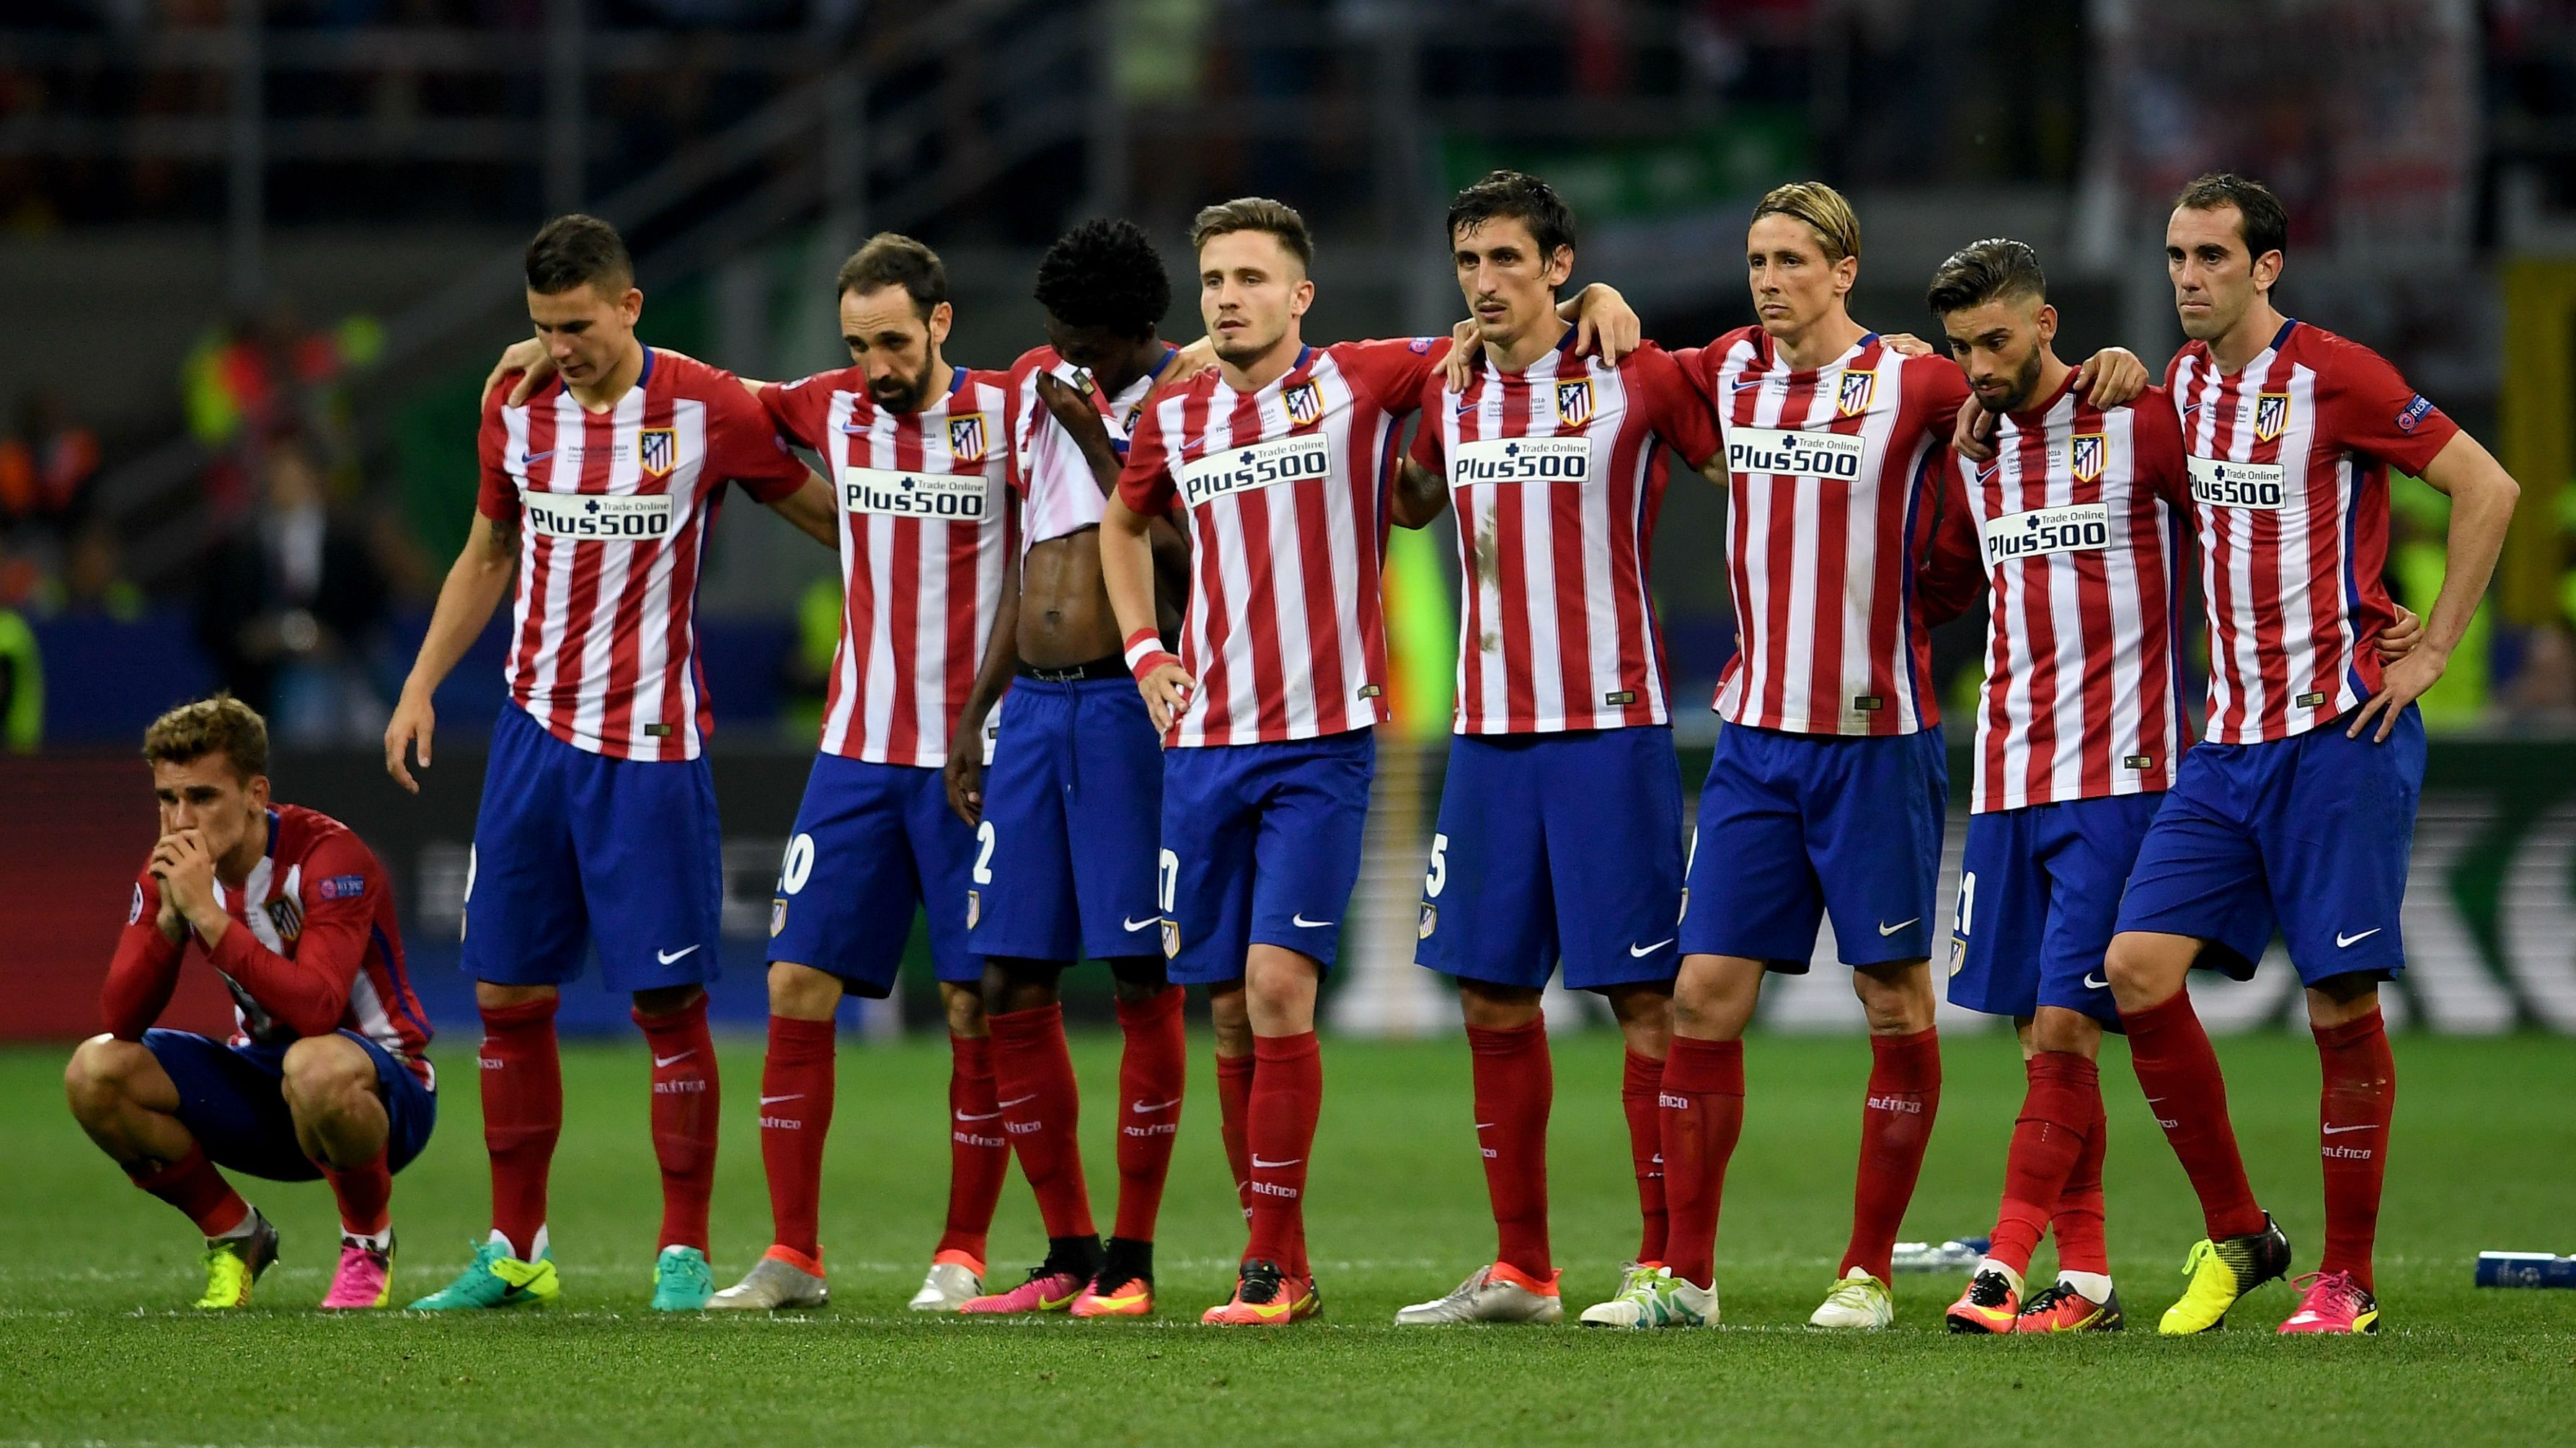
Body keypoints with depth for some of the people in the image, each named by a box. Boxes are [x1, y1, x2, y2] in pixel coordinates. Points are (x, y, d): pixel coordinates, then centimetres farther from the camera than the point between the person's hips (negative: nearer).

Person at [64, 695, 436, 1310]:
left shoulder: (328, 855, -24)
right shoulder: (173, 868, -6)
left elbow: (316, 1010, -38)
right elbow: (121, 1020, -13)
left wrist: (209, 914, -37)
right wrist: (171, 916, -28)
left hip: (382, 1087, -6)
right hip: (264, 1084, 6)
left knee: (315, 1065, -41)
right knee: (95, 1070, -14)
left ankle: (369, 1244, -11)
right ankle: (235, 1238, 5)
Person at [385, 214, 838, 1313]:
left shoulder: (707, 409, -7)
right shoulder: (517, 413, 6)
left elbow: (833, 517, 4)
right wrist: (421, 688, 14)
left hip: (650, 743, -4)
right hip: (535, 729, 4)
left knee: (668, 1000, -5)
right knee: (508, 996, 5)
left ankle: (685, 1253, 3)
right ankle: (515, 1251, 14)